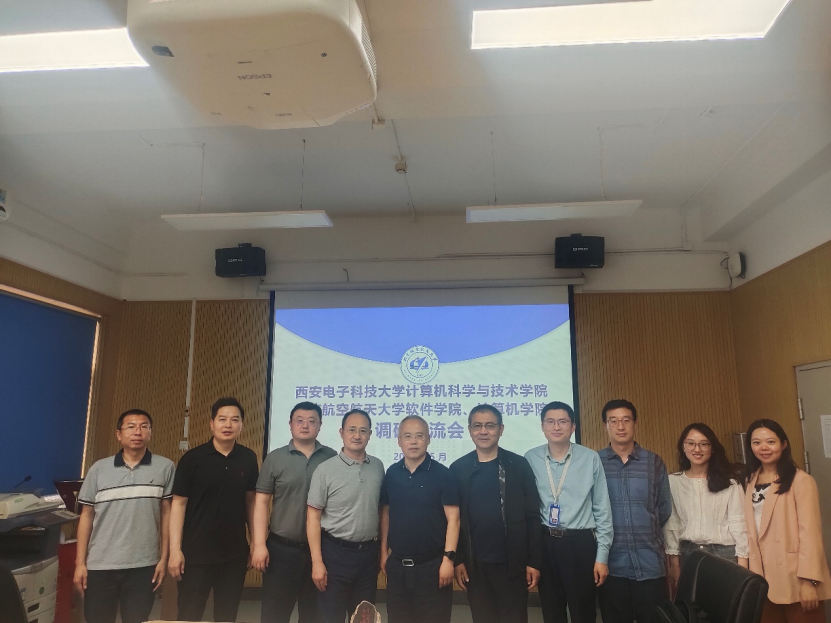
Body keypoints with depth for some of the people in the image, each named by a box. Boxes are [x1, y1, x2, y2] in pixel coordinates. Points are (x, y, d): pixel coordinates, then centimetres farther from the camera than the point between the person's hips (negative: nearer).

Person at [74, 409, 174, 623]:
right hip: (100, 565, 1)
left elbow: (166, 513, 2)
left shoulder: (165, 467, -2)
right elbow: (86, 516, 6)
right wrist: (80, 562, 4)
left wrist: (163, 558, 1)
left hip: (143, 565, -1)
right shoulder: (99, 469, 2)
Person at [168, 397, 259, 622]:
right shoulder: (192, 458, -7)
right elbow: (179, 503, -6)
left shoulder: (249, 459, 0)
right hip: (196, 553, -2)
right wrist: (175, 549, -10)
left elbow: (250, 501, 7)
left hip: (235, 554, 3)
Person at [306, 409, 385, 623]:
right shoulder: (325, 470, -10)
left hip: (369, 552, 4)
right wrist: (317, 562, -13)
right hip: (336, 552, -4)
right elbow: (313, 517, -9)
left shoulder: (378, 467, 2)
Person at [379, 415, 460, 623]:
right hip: (397, 564, 4)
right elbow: (386, 513, 10)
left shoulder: (443, 474, -10)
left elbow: (452, 519, -11)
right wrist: (383, 551, 9)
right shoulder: (391, 473, 3)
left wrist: (448, 558, -16)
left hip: (432, 565, -4)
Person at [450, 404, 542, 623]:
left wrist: (534, 561, -5)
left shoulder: (519, 465, -3)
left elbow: (532, 517, -3)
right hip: (474, 565, 1)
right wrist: (457, 560, -1)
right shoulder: (458, 469, 1)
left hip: (512, 563, -1)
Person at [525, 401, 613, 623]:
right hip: (545, 543, 2)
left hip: (581, 543, -2)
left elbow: (602, 509, -1)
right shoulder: (530, 459, -2)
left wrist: (602, 555, -2)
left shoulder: (590, 458, -6)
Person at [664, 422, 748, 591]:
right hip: (688, 555, 1)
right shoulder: (673, 481, 0)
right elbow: (671, 524, 3)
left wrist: (742, 568, -8)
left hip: (724, 554, -1)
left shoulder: (730, 483, -1)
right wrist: (674, 564, 3)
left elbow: (738, 524, -3)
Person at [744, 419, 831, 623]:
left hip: (796, 579, -6)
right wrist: (754, 575, 6)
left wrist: (809, 580, -17)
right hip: (766, 580, 6)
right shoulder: (752, 482, 10)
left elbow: (809, 532, -14)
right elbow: (752, 531, 10)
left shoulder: (801, 481, -11)